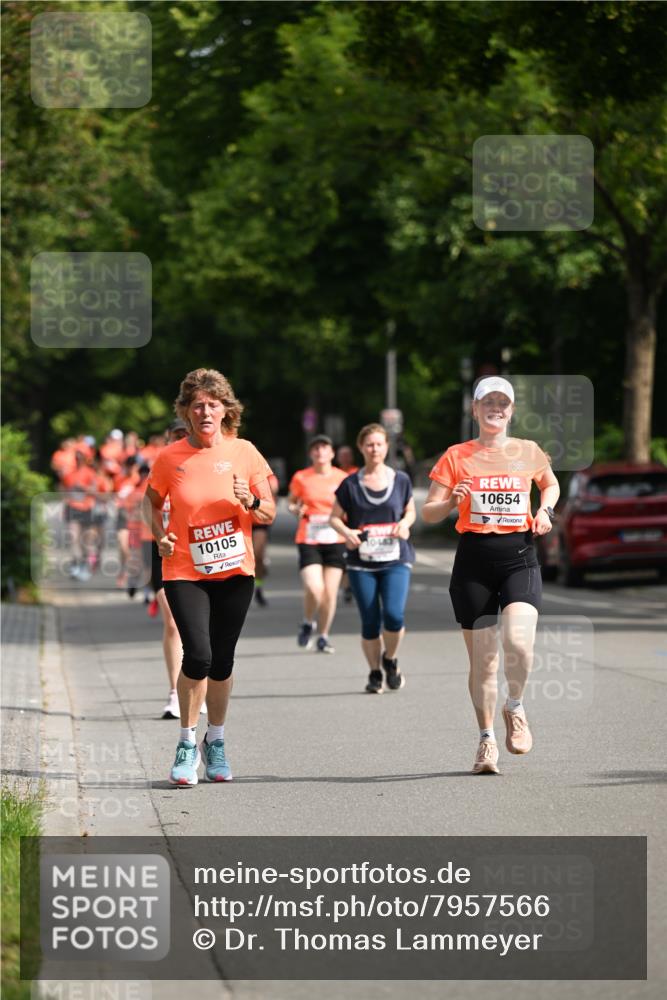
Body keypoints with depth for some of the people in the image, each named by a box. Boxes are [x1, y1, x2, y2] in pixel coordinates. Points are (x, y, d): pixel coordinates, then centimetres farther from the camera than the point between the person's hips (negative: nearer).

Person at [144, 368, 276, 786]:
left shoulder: (244, 452, -2)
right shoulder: (170, 457, -4)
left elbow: (269, 514, 4)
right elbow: (152, 501, 14)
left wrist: (251, 503, -18)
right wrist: (160, 535, -4)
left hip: (235, 572, 2)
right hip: (185, 572, -2)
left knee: (222, 661, 8)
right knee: (198, 654, -17)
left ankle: (216, 741, 29)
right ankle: (187, 743, 1)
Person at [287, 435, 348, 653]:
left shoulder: (342, 478, 4)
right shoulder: (301, 478, 2)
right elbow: (290, 502, 15)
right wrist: (296, 509, -7)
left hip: (335, 541, 2)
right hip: (308, 540, -2)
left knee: (330, 592, 0)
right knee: (314, 589, -16)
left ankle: (323, 637, 16)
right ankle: (308, 624, 13)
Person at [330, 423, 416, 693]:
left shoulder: (401, 481, 6)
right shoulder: (351, 484, 2)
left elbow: (410, 511, 18)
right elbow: (335, 517, 9)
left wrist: (405, 524, -4)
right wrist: (346, 532, -12)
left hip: (396, 560, 0)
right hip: (362, 562, 0)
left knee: (394, 615, -17)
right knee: (370, 622, -1)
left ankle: (390, 659, 11)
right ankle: (375, 673, 19)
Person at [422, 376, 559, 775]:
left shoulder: (529, 453, 8)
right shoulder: (457, 456, 3)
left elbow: (551, 484, 28)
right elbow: (429, 513, 3)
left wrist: (545, 510, 8)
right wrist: (452, 501, -17)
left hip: (520, 558, 0)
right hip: (474, 560, 0)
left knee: (519, 641, -23)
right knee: (483, 659, 2)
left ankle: (515, 708, 6)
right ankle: (487, 739, 20)